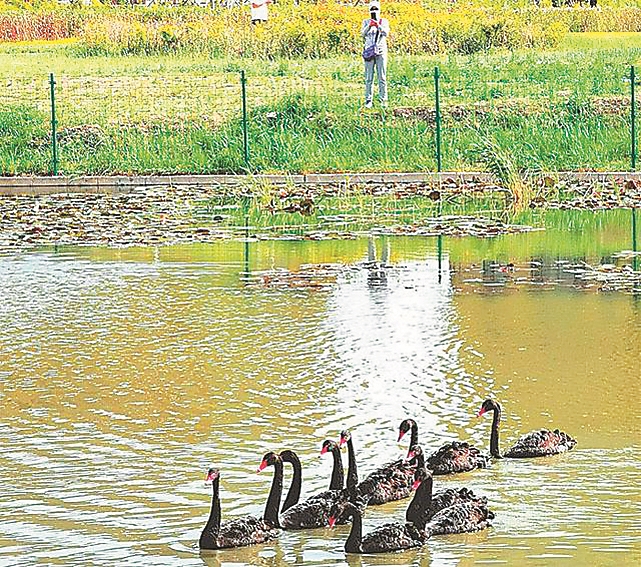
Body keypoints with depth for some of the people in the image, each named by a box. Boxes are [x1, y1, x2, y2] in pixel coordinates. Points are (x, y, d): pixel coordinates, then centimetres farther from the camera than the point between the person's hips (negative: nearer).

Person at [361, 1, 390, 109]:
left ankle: (383, 100, 1)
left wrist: (378, 25, -25)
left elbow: (386, 33, -9)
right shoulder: (366, 22, 8)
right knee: (368, 78, -1)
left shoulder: (384, 22, 6)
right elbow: (363, 34, -6)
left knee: (382, 77, -2)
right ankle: (368, 100, 0)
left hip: (381, 51, 0)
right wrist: (369, 26, -23)